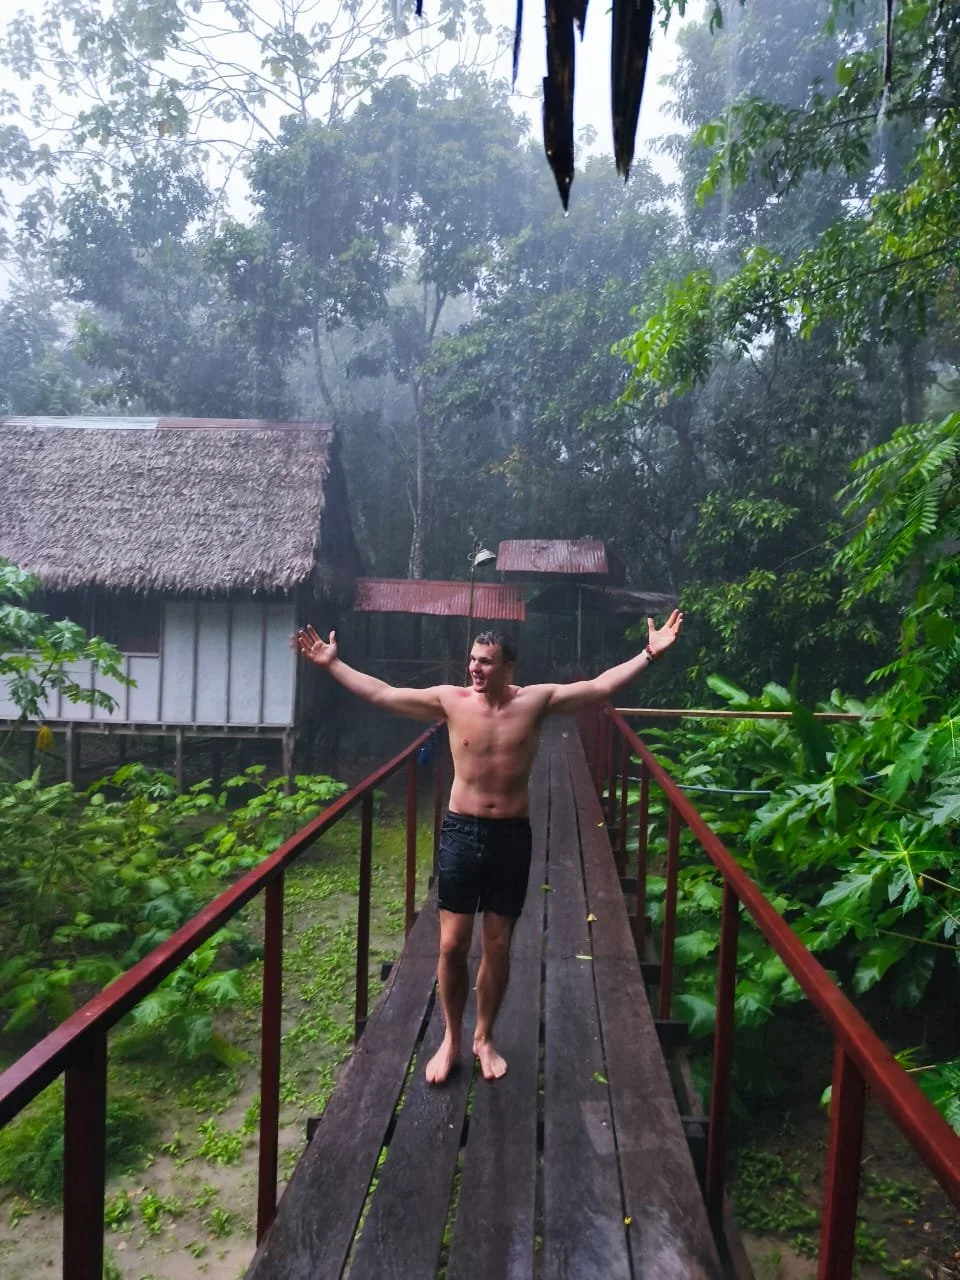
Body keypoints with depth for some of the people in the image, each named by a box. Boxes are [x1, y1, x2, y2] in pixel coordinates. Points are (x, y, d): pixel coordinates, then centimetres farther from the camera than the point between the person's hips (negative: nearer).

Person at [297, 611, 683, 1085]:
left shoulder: (535, 700, -6)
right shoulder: (450, 700, -5)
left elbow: (600, 686, -8)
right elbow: (380, 694, -3)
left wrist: (649, 653, -15)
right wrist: (332, 663, -5)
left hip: (512, 835, 0)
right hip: (461, 832, 0)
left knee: (498, 946, 12)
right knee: (452, 944, 5)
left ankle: (484, 1038, 33)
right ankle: (450, 1040, 28)